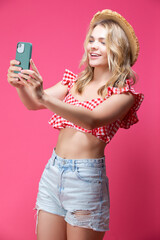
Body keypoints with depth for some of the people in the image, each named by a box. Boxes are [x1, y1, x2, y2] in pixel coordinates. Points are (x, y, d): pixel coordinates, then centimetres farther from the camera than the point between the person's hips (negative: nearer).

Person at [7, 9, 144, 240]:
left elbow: (93, 120, -24)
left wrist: (44, 98, -36)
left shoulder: (124, 92, -5)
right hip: (53, 170, 5)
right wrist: (21, 85, -22)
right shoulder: (75, 80, 10)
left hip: (86, 177, -4)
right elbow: (32, 104, 0)